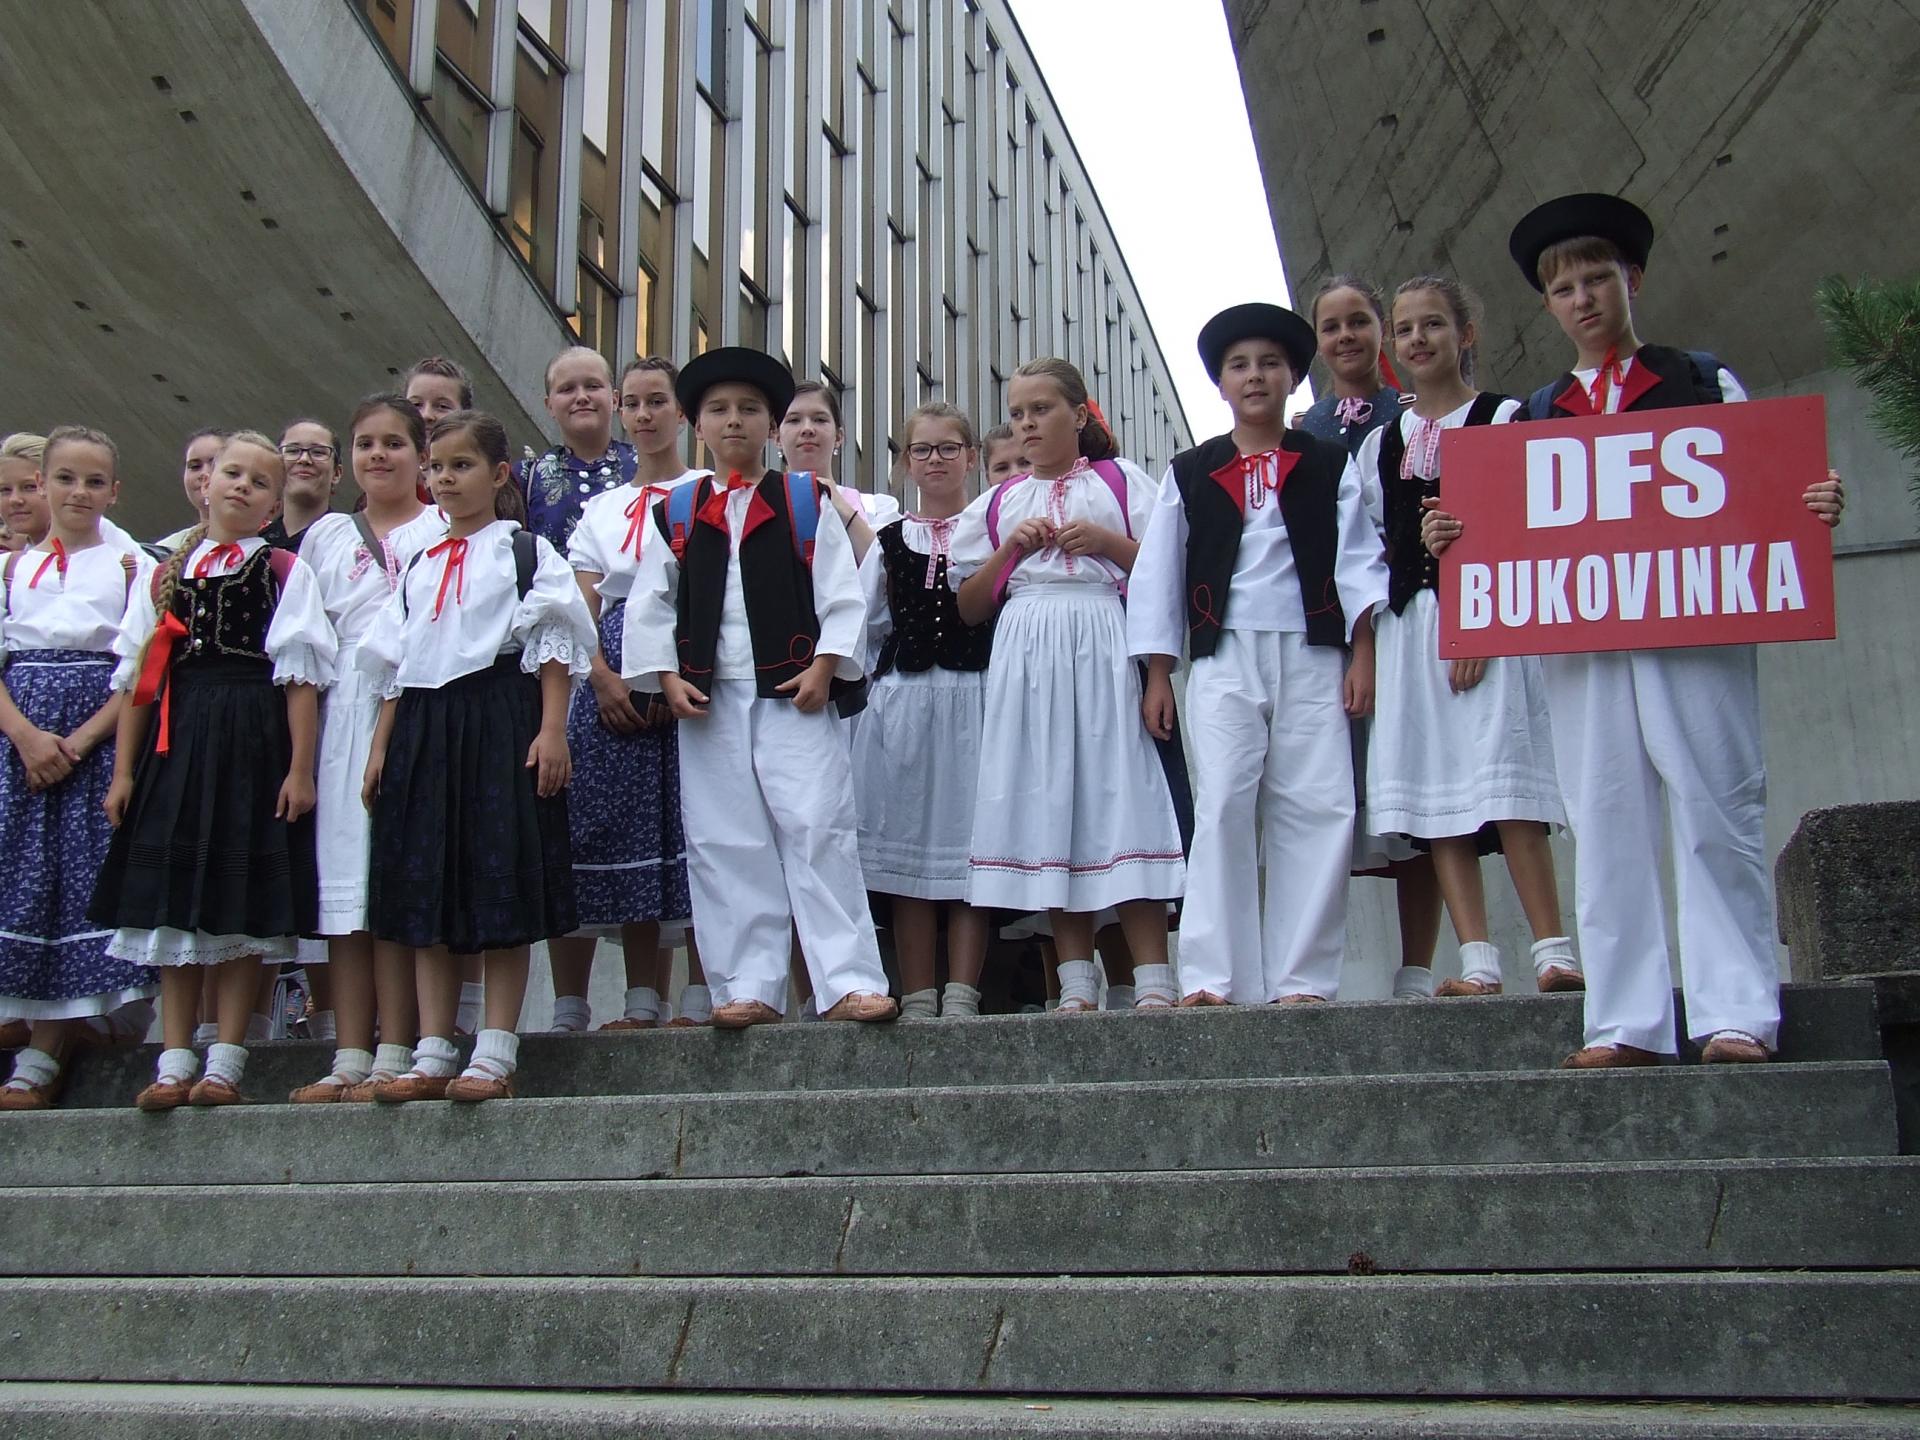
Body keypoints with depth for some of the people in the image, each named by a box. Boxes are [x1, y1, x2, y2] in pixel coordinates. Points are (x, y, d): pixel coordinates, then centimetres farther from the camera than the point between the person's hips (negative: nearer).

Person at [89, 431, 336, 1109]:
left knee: (242, 908, -1)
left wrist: (300, 768, -10)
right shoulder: (164, 575, 14)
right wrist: (123, 770, 7)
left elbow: (299, 677, -3)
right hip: (173, 738, 4)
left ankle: (224, 1064, 4)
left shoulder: (285, 571, 3)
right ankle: (175, 1062, 10)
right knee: (171, 905, 4)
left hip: (254, 737, -3)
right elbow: (136, 678, 12)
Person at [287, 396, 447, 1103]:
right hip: (341, 717, 4)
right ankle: (349, 1057, 2)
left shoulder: (444, 529, 9)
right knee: (341, 883, 0)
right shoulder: (325, 536, 20)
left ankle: (393, 1055, -6)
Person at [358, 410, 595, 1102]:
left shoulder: (526, 552, 4)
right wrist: (380, 744, 14)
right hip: (424, 730, 6)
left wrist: (552, 729, -13)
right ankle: (432, 1056, 10)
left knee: (501, 887, -5)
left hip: (499, 720, -6)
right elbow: (393, 664, 20)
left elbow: (554, 645, -3)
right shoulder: (419, 567, 20)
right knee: (425, 890, 5)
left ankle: (494, 1057, -2)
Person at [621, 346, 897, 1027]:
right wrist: (667, 676, 0)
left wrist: (824, 667, -8)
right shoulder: (675, 514, 12)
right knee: (724, 843, 1)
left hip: (793, 693, -2)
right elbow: (649, 603, 11)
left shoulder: (807, 505, 7)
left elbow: (842, 596, 3)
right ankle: (750, 988, 7)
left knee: (817, 831, -8)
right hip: (707, 700, 2)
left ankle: (849, 981, -6)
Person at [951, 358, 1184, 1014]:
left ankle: (1153, 978, -11)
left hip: (1105, 648, -3)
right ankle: (1077, 982, 2)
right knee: (1046, 805, -2)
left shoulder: (1120, 479, 12)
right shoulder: (999, 502, 19)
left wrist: (1107, 542, -8)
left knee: (1120, 794, -11)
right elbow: (969, 608, 14)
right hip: (1026, 657, 3)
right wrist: (1010, 549, 0)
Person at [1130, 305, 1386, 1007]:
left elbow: (1358, 560, 7)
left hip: (1313, 653, 1)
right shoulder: (1189, 474, 12)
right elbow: (1156, 575, 11)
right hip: (1224, 657, 0)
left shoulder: (1328, 466, 12)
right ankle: (1214, 975, -10)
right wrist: (1157, 676, 5)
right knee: (1223, 804, -11)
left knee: (1318, 808, -4)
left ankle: (1302, 975, 0)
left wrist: (1362, 654, -3)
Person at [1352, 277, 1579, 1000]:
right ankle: (1478, 961, -2)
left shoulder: (1502, 419, 4)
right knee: (1434, 790, -2)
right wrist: (1367, 639, 4)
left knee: (1504, 785, -13)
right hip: (1410, 622, 5)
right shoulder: (1381, 442, 18)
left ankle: (1552, 951, -11)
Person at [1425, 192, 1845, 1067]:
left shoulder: (1706, 385, 14)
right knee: (1605, 826, 0)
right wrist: (1450, 538, -6)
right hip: (1577, 633, 2)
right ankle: (1627, 1023, 1)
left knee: (1715, 816, -5)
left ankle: (1736, 1014, -2)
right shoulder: (1531, 419, 19)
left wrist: (1814, 508, -13)